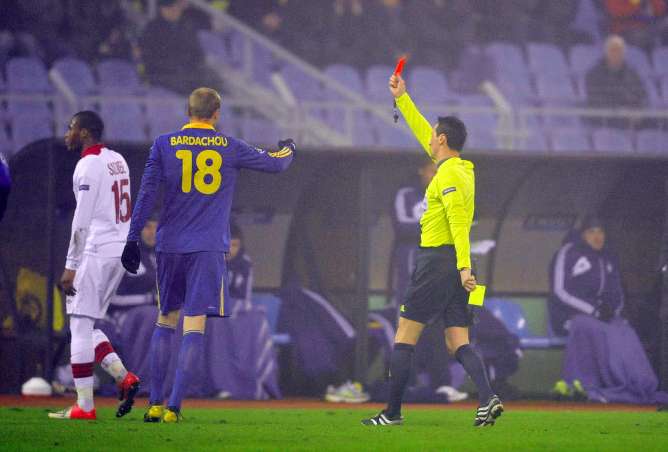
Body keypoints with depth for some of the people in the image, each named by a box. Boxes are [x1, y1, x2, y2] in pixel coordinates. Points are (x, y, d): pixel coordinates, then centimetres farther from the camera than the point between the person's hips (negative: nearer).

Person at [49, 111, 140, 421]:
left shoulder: (88, 166, -12)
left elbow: (82, 222, -17)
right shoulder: (118, 161, 15)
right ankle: (123, 377, 2)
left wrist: (71, 266, -15)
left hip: (97, 252, -9)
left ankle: (84, 406, -5)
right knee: (86, 325, 16)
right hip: (121, 250, 9)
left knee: (80, 324, -4)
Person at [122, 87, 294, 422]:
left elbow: (147, 193, -1)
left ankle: (155, 404, 10)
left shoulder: (164, 144, 3)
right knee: (194, 326, -4)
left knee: (165, 321, 14)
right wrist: (288, 150, 38)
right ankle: (174, 408, -12)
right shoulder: (230, 148, 3)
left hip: (170, 245, 2)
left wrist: (132, 239, 2)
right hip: (208, 248, -2)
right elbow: (275, 163, 15)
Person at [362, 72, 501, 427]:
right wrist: (402, 98, 33)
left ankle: (392, 412, 0)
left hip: (437, 261, -9)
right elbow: (423, 134, 30)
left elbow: (458, 221, -23)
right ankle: (487, 399, -17)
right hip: (455, 265, 9)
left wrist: (464, 266, -31)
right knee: (458, 343, 3)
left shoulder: (448, 175, -12)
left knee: (404, 338, -1)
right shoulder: (462, 169, 16)